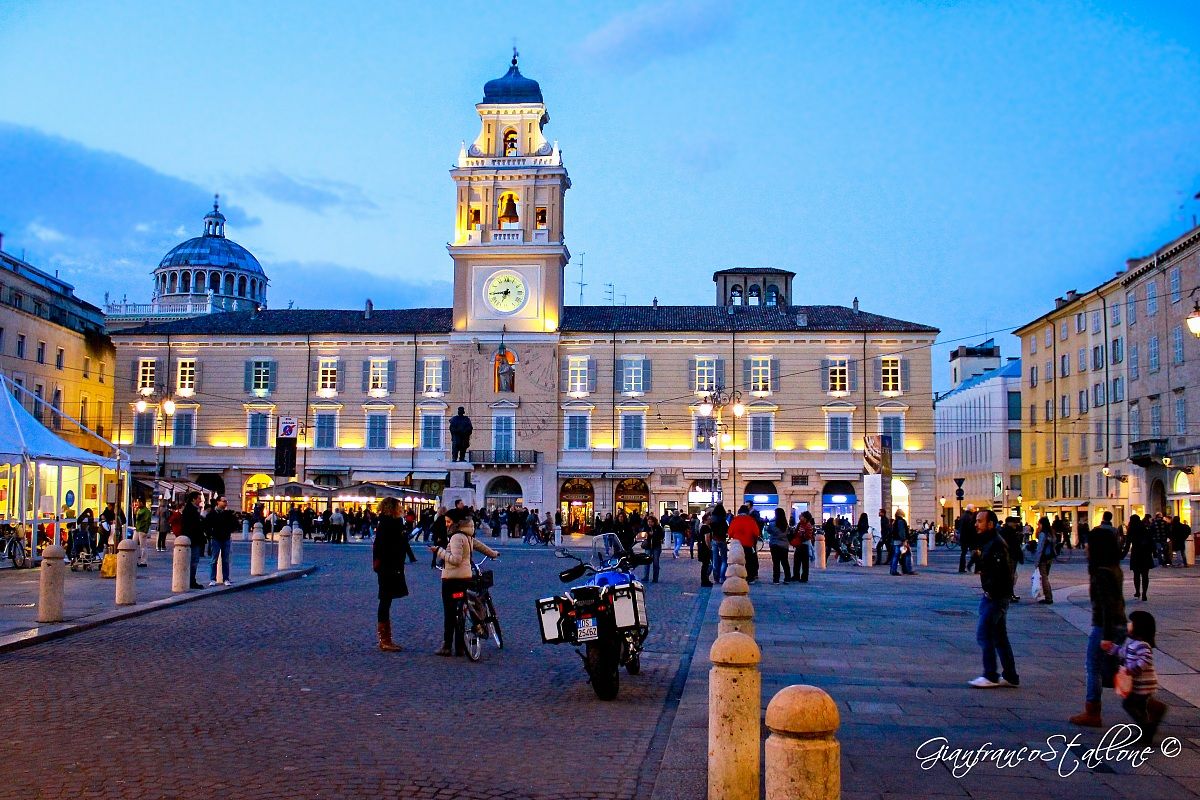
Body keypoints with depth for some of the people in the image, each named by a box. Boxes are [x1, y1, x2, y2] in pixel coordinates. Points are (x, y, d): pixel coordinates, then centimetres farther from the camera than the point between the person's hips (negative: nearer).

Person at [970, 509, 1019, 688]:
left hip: (996, 597, -11)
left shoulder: (996, 543, -18)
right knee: (999, 636, 14)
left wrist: (990, 591, -19)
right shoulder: (987, 541, 14)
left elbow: (1000, 571, -26)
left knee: (984, 634, -8)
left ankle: (990, 676, -3)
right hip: (992, 595, 11)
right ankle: (1010, 677, 20)